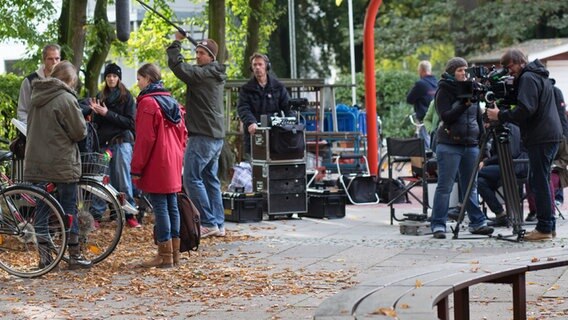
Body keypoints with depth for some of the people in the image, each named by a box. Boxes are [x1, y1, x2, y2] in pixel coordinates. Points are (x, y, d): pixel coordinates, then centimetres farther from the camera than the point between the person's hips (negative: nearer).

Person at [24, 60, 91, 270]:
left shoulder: (36, 97, 10)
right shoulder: (66, 99, -13)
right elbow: (80, 132, -11)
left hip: (36, 164, 6)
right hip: (62, 166, -6)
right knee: (69, 210, 3)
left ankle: (43, 256, 11)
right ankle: (74, 256, 7)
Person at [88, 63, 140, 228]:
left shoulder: (126, 97, 3)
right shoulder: (100, 97, 15)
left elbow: (130, 122, -5)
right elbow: (97, 123, 15)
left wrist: (107, 114, -13)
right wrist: (96, 112, -7)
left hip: (121, 142, -4)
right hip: (104, 143, 4)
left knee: (123, 180, -7)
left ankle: (130, 214, -3)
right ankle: (96, 214, 2)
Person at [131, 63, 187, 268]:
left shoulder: (148, 103, -12)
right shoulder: (172, 102, 14)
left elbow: (145, 139, -16)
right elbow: (182, 133, 16)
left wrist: (136, 168, -13)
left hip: (156, 166, -8)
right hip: (173, 165, 8)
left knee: (160, 207, -5)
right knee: (172, 206, 11)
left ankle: (165, 255, -5)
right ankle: (174, 253, 15)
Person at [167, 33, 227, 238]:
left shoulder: (203, 74, -14)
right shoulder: (216, 75, 14)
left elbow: (177, 66, -20)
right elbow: (190, 71, 23)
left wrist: (177, 42, -9)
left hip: (202, 136, -9)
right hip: (216, 136, 9)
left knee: (192, 178, -7)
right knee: (210, 179, 13)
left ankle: (208, 223, -9)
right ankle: (218, 224, 12)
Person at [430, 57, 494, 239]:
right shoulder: (444, 91, -2)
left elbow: (478, 117, 19)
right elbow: (446, 117, -13)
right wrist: (464, 105, -22)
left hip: (471, 145, 5)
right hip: (450, 145, -5)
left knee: (471, 186, 8)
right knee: (445, 186, -5)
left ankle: (477, 223, 11)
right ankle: (438, 225, -2)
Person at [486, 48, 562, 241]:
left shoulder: (528, 78, -10)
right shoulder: (540, 76, 22)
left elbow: (525, 109, -21)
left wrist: (501, 116, -15)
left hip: (541, 138, -10)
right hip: (551, 136, 10)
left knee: (539, 182, -8)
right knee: (539, 181, 14)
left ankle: (544, 228, -8)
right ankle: (549, 225, 15)